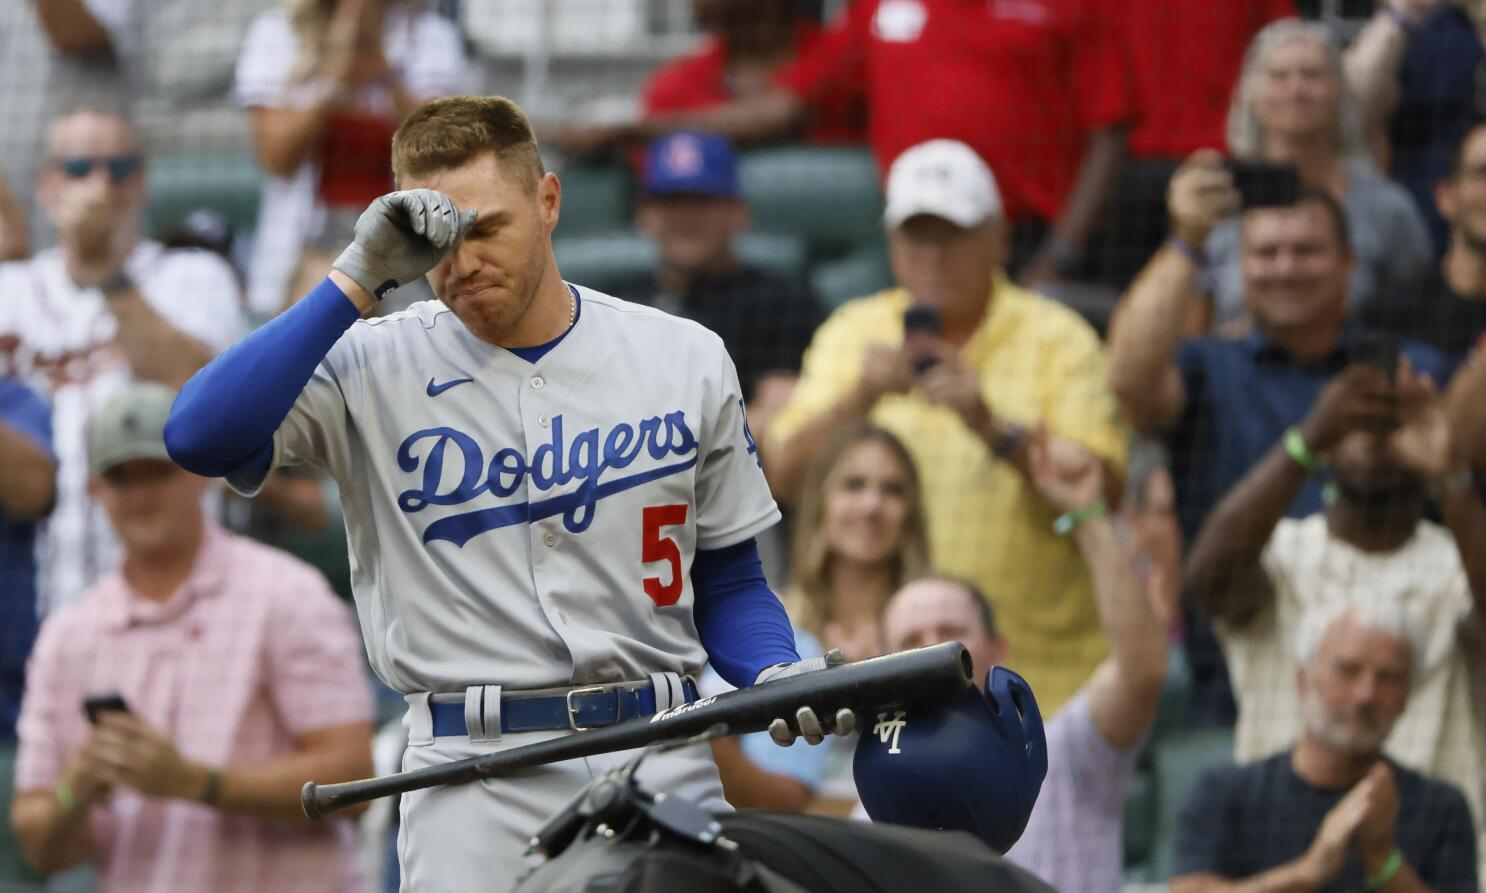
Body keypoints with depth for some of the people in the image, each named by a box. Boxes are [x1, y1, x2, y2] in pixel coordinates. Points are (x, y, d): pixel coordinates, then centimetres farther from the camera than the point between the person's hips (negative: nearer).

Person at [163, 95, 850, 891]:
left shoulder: (686, 361, 11)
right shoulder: (372, 370, 3)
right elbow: (200, 437, -14)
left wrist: (779, 675, -5)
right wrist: (358, 281, -12)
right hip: (471, 778, -2)